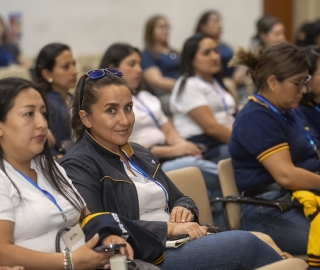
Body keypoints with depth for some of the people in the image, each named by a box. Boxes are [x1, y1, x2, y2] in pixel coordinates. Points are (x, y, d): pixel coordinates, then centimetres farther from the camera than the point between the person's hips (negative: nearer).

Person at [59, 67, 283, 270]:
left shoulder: (140, 154, 20)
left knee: (256, 242, -18)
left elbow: (179, 200, 25)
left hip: (180, 244, 8)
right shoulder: (78, 167, -5)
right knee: (244, 243, -21)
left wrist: (184, 211, 0)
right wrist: (168, 227, -20)